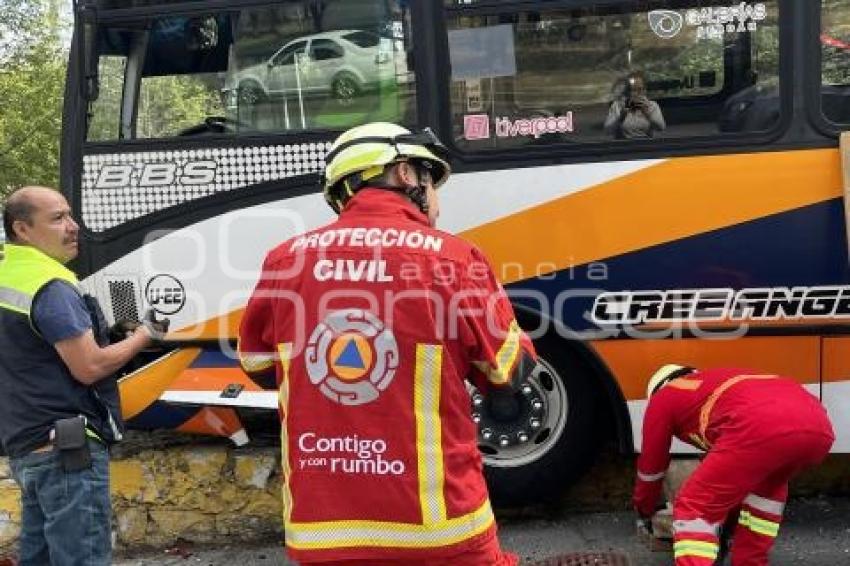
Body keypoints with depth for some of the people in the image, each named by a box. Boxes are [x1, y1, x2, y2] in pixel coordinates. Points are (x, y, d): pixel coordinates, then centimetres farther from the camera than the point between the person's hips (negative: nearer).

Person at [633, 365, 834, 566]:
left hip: (761, 427, -7)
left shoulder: (663, 397, 29)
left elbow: (651, 463, 37)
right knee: (769, 485, 37)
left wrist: (645, 510, 54)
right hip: (818, 425, 7)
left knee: (695, 508, 7)